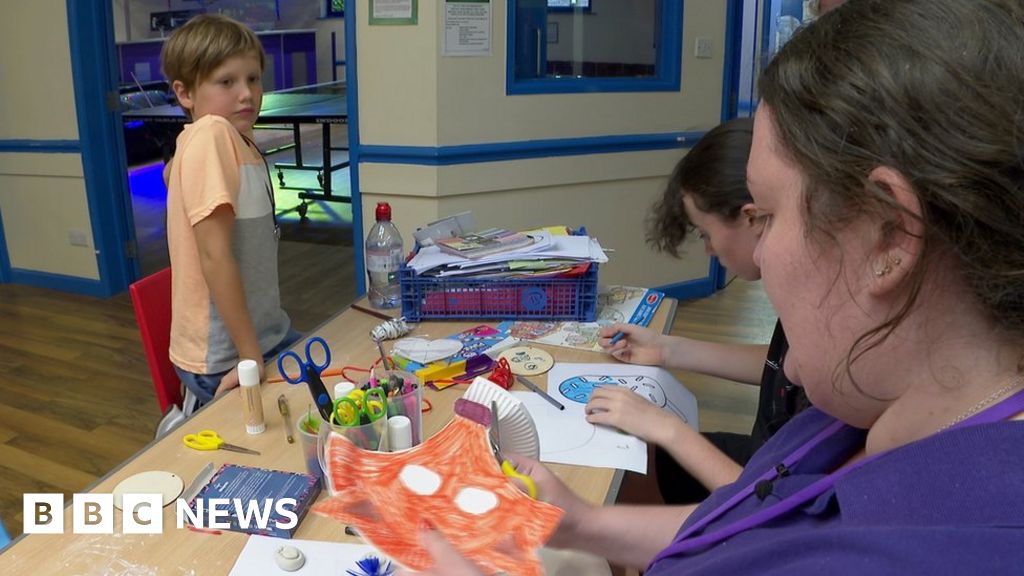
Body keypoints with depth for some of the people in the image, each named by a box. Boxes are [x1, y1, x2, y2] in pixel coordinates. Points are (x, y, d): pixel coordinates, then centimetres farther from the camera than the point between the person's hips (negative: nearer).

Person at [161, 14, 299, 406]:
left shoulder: (242, 144, 5)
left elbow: (249, 249, 6)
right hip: (225, 358, -7)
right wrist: (251, 356, -20)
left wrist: (261, 346, 4)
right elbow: (214, 254, -23)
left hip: (266, 334, 7)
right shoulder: (210, 134, -19)